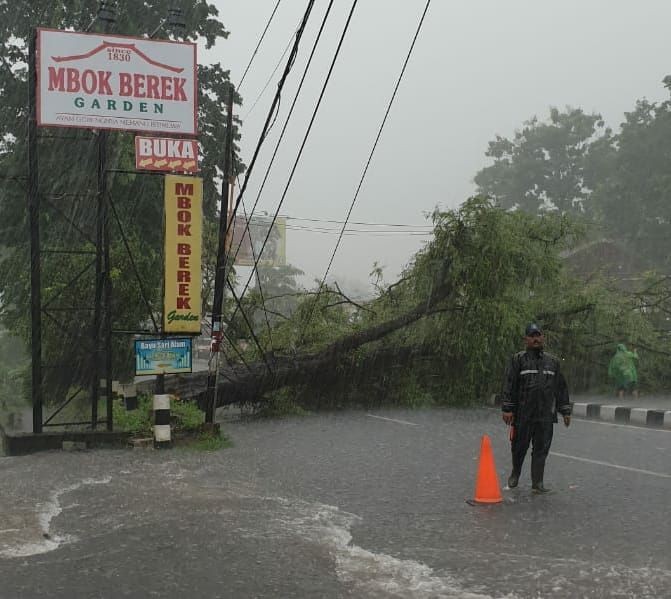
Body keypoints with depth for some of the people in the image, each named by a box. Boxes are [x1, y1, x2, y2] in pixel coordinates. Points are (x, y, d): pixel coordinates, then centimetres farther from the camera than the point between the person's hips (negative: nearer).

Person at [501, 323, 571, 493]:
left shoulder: (553, 361, 13)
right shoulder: (518, 360, 1)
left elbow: (561, 388, 17)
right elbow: (509, 385, -4)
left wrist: (565, 411, 14)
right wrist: (507, 409, -10)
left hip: (546, 415, 3)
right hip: (523, 414, -2)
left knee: (541, 449, 1)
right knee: (520, 447, 7)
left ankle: (537, 482, 7)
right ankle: (515, 474, 30)